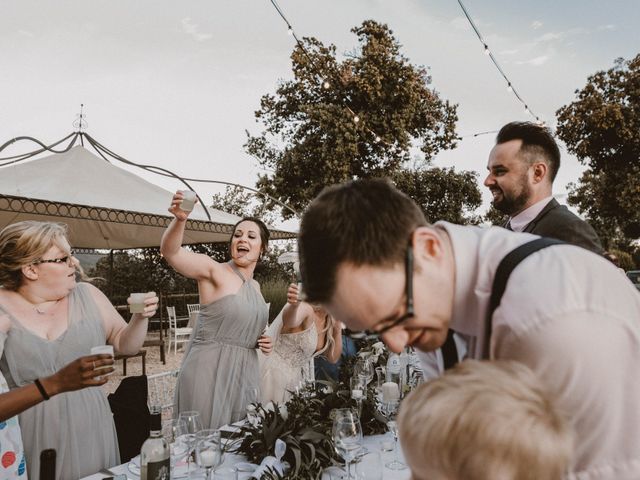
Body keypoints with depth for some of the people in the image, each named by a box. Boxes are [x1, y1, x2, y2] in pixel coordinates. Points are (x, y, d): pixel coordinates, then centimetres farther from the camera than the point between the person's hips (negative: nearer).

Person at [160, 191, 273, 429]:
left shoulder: (255, 286, 12)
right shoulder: (215, 271, -9)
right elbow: (170, 252, -26)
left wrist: (261, 341, 7)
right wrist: (180, 219, -45)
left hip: (243, 373, 7)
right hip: (209, 371, -7)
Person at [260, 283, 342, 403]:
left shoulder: (330, 320, 0)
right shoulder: (305, 309, -22)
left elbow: (333, 358, 5)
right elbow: (290, 321, -47)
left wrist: (338, 329, -8)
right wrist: (293, 305, -70)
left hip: (299, 376, 7)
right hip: (277, 374, -7)